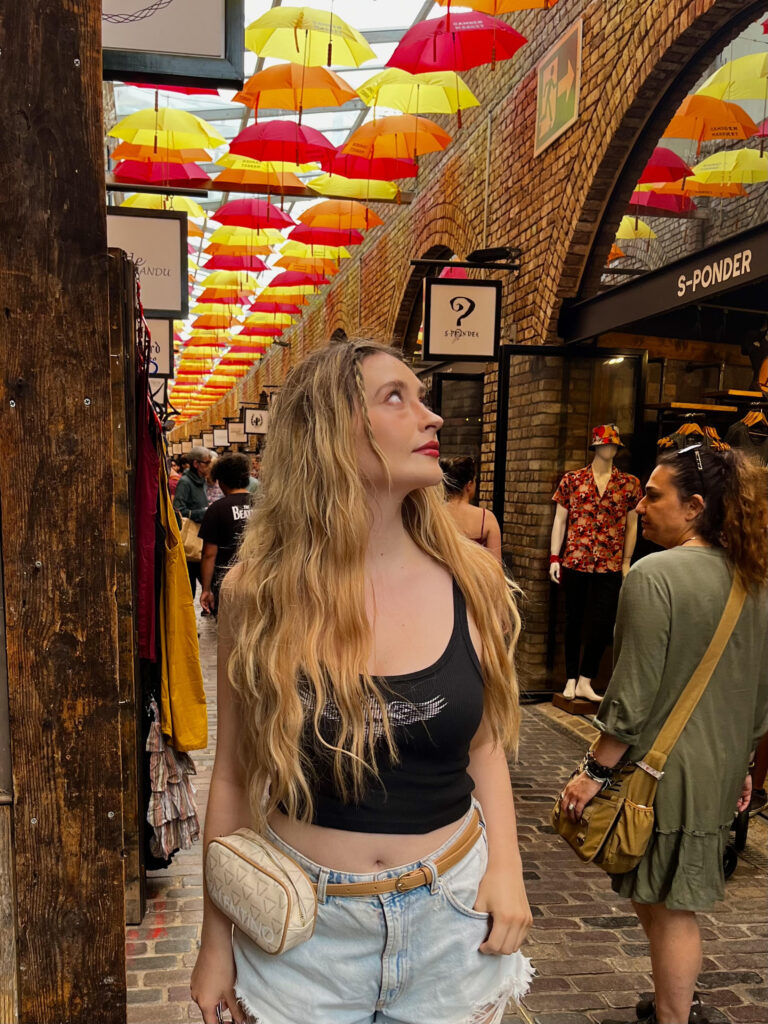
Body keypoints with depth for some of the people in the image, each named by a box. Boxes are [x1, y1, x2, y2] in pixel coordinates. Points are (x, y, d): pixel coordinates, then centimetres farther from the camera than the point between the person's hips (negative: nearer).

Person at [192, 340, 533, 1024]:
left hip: (452, 917, 2)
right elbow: (235, 774, -4)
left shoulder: (472, 579, -9)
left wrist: (505, 866, -7)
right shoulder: (258, 593, -13)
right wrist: (216, 941, 3)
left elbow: (483, 742, 5)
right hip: (302, 924, -1)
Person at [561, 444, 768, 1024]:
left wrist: (596, 771, -11)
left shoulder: (656, 574, -19)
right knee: (676, 904, 21)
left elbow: (634, 694, -19)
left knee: (669, 909, 6)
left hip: (662, 773, -8)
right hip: (719, 774, 8)